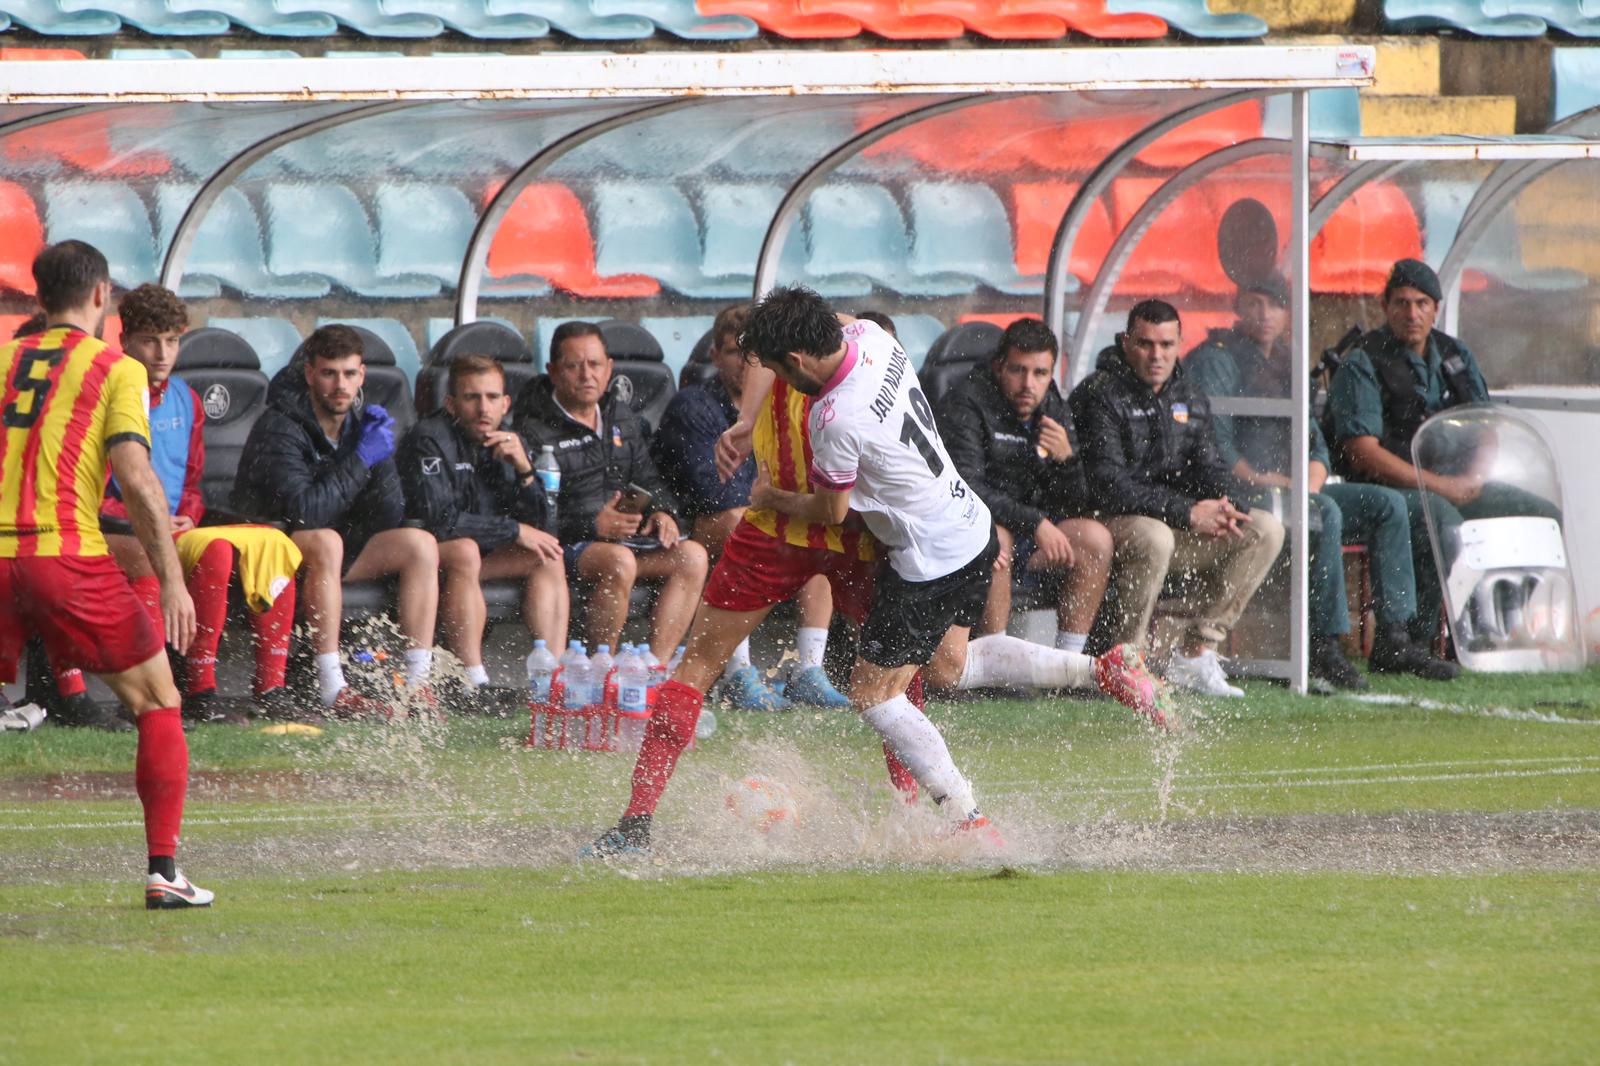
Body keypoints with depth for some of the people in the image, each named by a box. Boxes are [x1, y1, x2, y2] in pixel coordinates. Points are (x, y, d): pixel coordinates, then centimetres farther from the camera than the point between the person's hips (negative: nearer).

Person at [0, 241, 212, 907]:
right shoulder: (116, 370, 3)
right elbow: (135, 477, -8)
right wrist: (171, 577, -8)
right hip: (68, 552, -3)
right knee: (157, 704, 10)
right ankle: (163, 871, 4)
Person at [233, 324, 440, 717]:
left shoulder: (363, 424, 3)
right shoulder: (280, 429, -19)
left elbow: (386, 522, -1)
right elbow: (305, 511, -32)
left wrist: (382, 462, -17)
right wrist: (363, 459, -25)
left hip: (336, 551, 7)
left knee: (421, 544, -10)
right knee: (326, 542, -37)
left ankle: (418, 684, -17)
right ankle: (333, 692, -42)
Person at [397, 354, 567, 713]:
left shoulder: (509, 443, 5)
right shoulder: (430, 439, -17)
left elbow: (538, 524, 2)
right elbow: (436, 519, -26)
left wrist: (524, 470, -16)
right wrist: (513, 531, -19)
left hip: (469, 553, 8)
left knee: (548, 556, -7)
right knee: (465, 551, -35)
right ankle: (474, 686, -41)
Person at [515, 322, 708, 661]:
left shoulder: (621, 415, 18)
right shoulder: (535, 432, -6)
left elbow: (647, 478, 25)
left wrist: (661, 511, 1)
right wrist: (593, 526, -23)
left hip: (627, 535, 7)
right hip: (568, 544, -7)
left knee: (692, 556, -17)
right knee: (620, 562, -37)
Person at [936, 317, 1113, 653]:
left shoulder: (1053, 409, 6)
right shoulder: (965, 406, -13)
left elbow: (1074, 507, 4)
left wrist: (1066, 459, -17)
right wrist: (1035, 523, -27)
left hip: (1029, 532, 6)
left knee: (1095, 539, -15)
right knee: (995, 538, -37)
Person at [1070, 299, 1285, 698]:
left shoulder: (1190, 400, 13)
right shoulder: (1100, 397, -13)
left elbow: (1207, 467, 11)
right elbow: (1108, 485, -21)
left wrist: (1226, 504, -14)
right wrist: (1187, 513, -25)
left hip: (1177, 529, 8)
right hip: (1106, 526, -8)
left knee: (1266, 530, -2)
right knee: (1152, 537, -40)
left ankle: (1195, 654, -2)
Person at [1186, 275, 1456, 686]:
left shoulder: (1287, 365, 22)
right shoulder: (1215, 359, -3)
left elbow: (1315, 443, 19)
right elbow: (1217, 449, -12)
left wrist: (1311, 483, -2)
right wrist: (1266, 482, -20)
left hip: (1294, 491, 8)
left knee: (1387, 504, -5)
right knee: (1325, 512, -33)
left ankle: (1391, 640, -11)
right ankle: (1324, 647, -36)